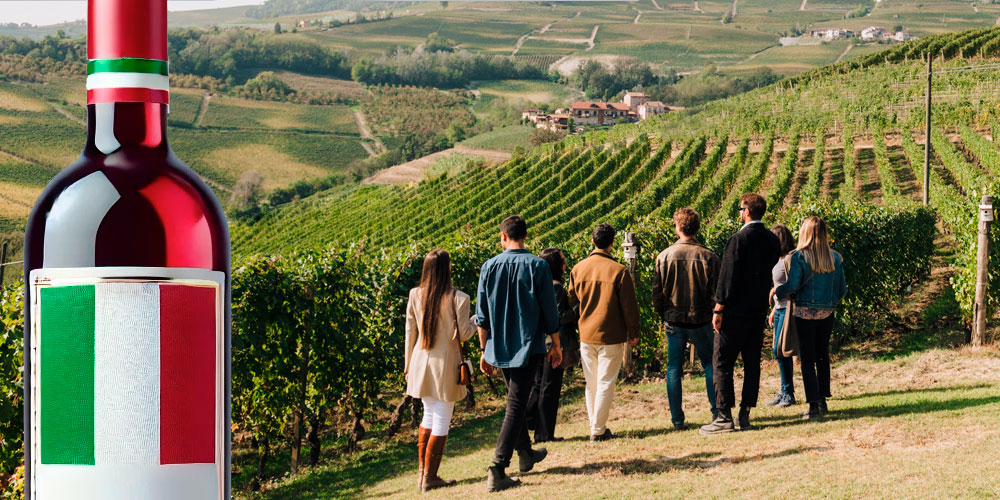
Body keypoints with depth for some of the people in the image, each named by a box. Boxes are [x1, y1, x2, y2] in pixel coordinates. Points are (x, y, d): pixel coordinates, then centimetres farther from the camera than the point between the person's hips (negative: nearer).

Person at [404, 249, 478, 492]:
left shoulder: (415, 296, -2)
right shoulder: (457, 298, -14)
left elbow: (410, 333, 5)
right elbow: (463, 334, -7)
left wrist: (408, 366, 14)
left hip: (422, 362, 5)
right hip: (446, 363, -5)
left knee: (429, 415, 19)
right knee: (442, 420, 4)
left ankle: (422, 472, 20)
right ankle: (430, 477, 6)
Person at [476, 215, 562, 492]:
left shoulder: (489, 267, -1)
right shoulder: (537, 266, -9)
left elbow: (482, 316, 2)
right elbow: (550, 311, -6)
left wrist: (485, 350, 12)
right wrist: (556, 345, 7)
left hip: (499, 348, 4)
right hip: (528, 347, -4)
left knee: (516, 400, 23)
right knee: (515, 406, -5)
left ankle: (526, 454, 38)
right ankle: (498, 470, -14)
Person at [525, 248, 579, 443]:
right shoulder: (556, 287, -17)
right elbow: (559, 317, -21)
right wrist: (577, 311, -8)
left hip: (538, 344, 8)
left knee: (539, 385, 18)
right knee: (550, 388, -1)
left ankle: (526, 422, 14)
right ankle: (544, 433, 4)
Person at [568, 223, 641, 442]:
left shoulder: (578, 269, 1)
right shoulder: (618, 271, -11)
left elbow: (571, 300, 13)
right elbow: (629, 305, -8)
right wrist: (633, 333, 3)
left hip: (586, 334, 4)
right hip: (611, 336, -4)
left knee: (591, 383, 13)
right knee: (605, 383, 1)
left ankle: (594, 426, 18)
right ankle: (599, 430, 0)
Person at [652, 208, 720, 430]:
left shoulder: (665, 256, -6)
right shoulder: (709, 257, -8)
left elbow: (657, 291, -2)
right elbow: (716, 292, -4)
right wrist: (716, 316, 11)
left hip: (673, 320, 0)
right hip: (701, 320, 0)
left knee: (674, 368, 8)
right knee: (709, 364, 14)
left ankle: (677, 419, 7)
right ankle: (717, 411, 10)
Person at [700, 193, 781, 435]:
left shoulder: (739, 239, -16)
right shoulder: (772, 240, 5)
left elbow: (728, 277, -17)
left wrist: (718, 310, -12)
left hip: (736, 312, -7)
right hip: (759, 310, 7)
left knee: (722, 363, -1)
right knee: (752, 362, 11)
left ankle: (725, 417, -5)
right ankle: (745, 414, 12)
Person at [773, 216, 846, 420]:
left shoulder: (799, 256, -11)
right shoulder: (835, 257, 2)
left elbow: (792, 285, -17)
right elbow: (842, 289, 5)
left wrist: (777, 291, 2)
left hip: (805, 313, -4)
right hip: (827, 313, 4)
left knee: (807, 360, 0)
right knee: (823, 357, 16)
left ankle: (814, 406, -4)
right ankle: (822, 401, 19)